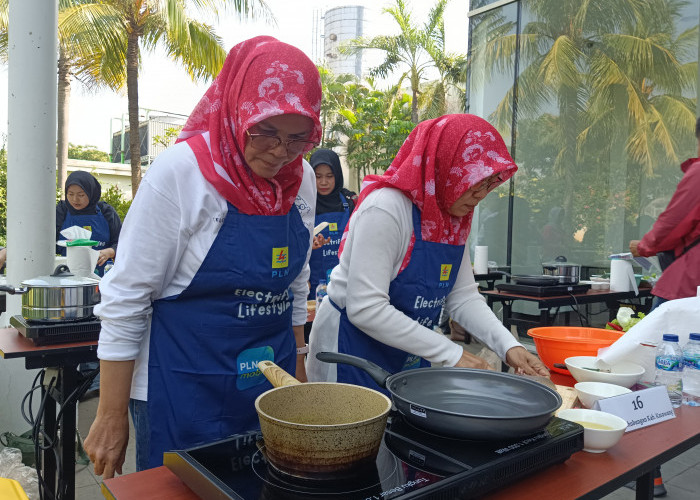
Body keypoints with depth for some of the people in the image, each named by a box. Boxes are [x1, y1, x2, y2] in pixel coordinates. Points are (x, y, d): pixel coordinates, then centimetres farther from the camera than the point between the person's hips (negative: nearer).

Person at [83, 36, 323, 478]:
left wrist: (297, 367, 15)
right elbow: (125, 300, -13)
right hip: (181, 392, -5)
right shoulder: (180, 171, -16)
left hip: (270, 389, 5)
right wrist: (112, 418, -9)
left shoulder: (302, 180, 0)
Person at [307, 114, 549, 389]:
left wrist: (508, 346, -12)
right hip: (352, 352, -7)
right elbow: (365, 308, -29)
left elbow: (463, 296, 3)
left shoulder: (456, 219, 2)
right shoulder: (385, 209, -24)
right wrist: (450, 354, -25)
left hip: (411, 355, 8)